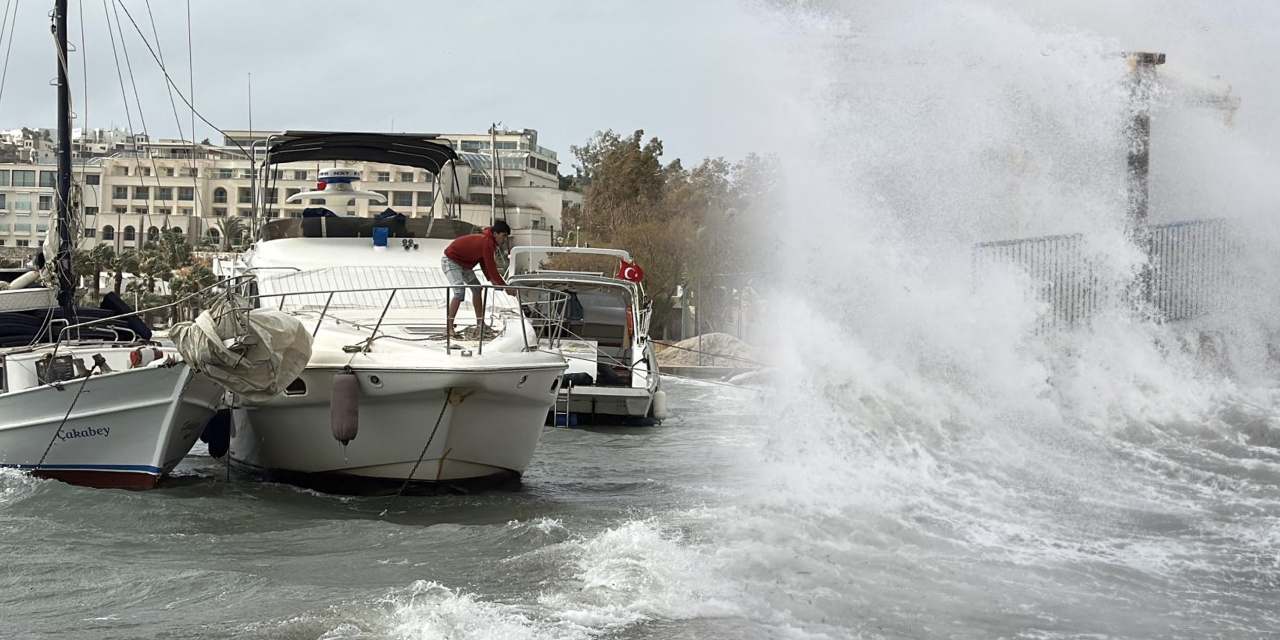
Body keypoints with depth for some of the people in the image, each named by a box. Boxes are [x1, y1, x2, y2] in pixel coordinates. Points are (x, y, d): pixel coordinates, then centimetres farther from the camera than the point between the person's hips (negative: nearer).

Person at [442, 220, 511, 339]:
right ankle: (449, 328, -26)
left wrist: (491, 279, -1)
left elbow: (484, 262, 12)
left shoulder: (486, 240, 3)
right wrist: (505, 286, -22)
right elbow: (491, 267, -28)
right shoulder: (487, 243, -28)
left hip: (462, 262, 11)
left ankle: (480, 325, 18)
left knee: (476, 288, 13)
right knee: (459, 291, -24)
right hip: (450, 261, -11)